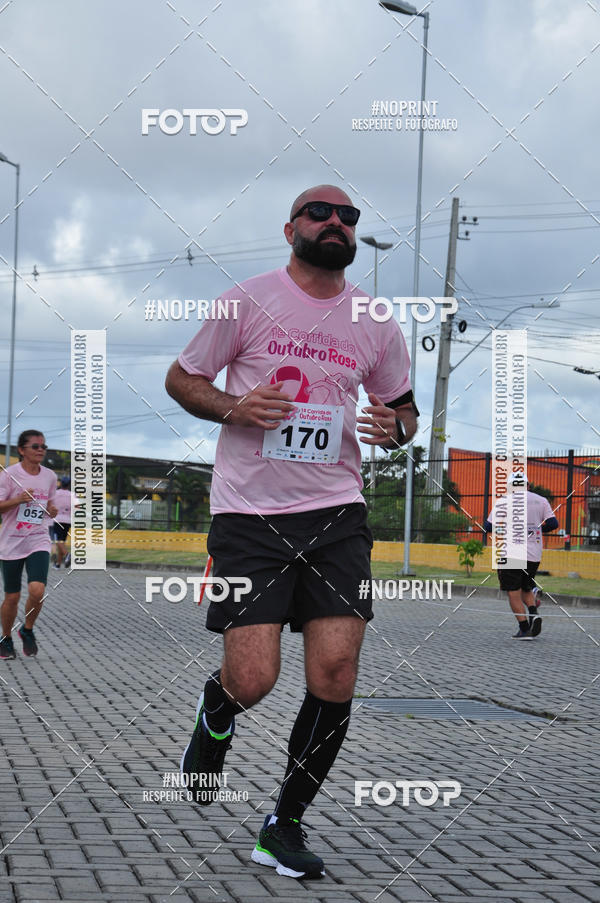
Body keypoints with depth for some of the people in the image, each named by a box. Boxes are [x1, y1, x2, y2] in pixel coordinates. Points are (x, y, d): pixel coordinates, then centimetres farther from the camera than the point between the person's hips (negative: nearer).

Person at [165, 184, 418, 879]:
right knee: (252, 681, -11)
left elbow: (403, 406, 22)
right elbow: (180, 378, 7)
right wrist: (232, 407, -12)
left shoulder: (375, 323, 9)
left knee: (335, 672, -8)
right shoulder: (249, 300, 0)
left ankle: (284, 825, 10)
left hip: (335, 514, 3)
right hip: (249, 514, -3)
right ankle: (214, 714, 29)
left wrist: (396, 427, -2)